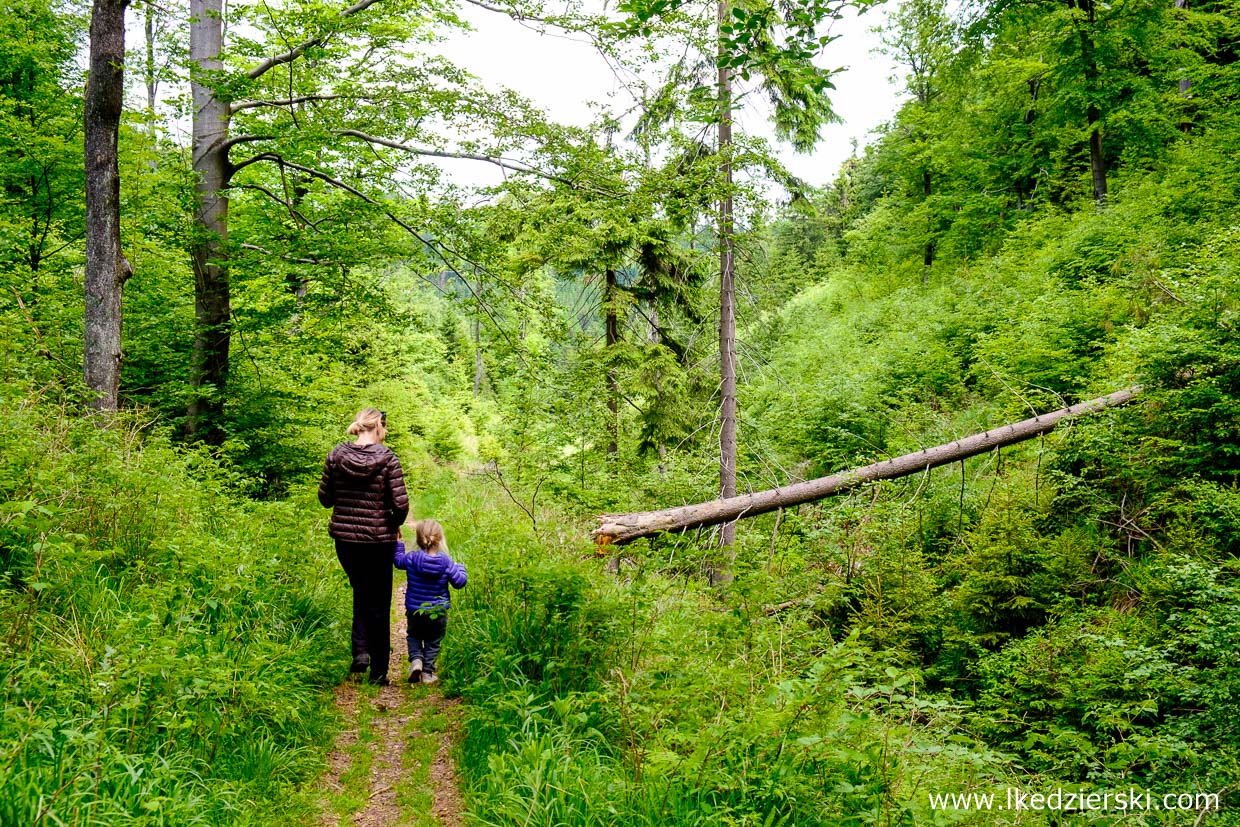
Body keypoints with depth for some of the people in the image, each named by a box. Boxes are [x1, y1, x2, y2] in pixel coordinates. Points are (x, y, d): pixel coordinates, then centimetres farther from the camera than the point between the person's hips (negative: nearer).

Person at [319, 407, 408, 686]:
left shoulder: (336, 455, -3)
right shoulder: (387, 458, -13)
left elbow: (325, 498, 3)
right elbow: (401, 504, -16)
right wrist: (394, 524, 4)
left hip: (344, 537, 3)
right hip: (378, 540, -3)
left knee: (361, 592, 26)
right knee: (379, 603, 11)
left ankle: (360, 650, 9)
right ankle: (378, 671, 16)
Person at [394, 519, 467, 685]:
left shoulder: (411, 558, -12)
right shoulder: (446, 562, -14)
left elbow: (398, 560, 10)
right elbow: (459, 582, -8)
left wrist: (398, 543, 25)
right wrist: (459, 568, 11)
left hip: (414, 612, 1)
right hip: (438, 613, -1)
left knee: (414, 636, 23)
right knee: (433, 642, 16)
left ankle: (416, 659, 0)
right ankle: (428, 672, 15)